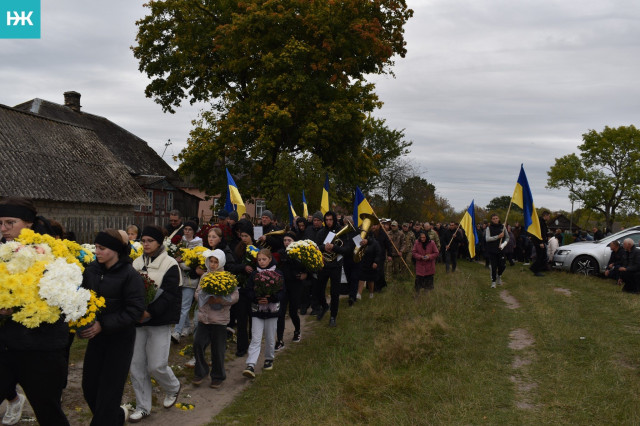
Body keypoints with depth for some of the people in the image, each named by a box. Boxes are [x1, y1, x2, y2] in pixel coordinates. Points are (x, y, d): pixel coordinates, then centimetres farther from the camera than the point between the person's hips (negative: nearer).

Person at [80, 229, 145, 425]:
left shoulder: (130, 275, -16)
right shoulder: (91, 269, -2)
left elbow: (135, 310, -17)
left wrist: (103, 325, -21)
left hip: (120, 338, -5)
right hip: (96, 335, 5)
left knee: (109, 389, 0)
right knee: (89, 387, 10)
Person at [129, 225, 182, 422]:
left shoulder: (170, 264, -7)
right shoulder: (136, 263, 10)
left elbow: (170, 294, -14)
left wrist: (149, 312, -23)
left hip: (159, 322, -5)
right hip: (137, 320, 5)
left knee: (157, 365, -4)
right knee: (136, 365, 6)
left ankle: (173, 387, 28)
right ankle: (142, 407, 21)